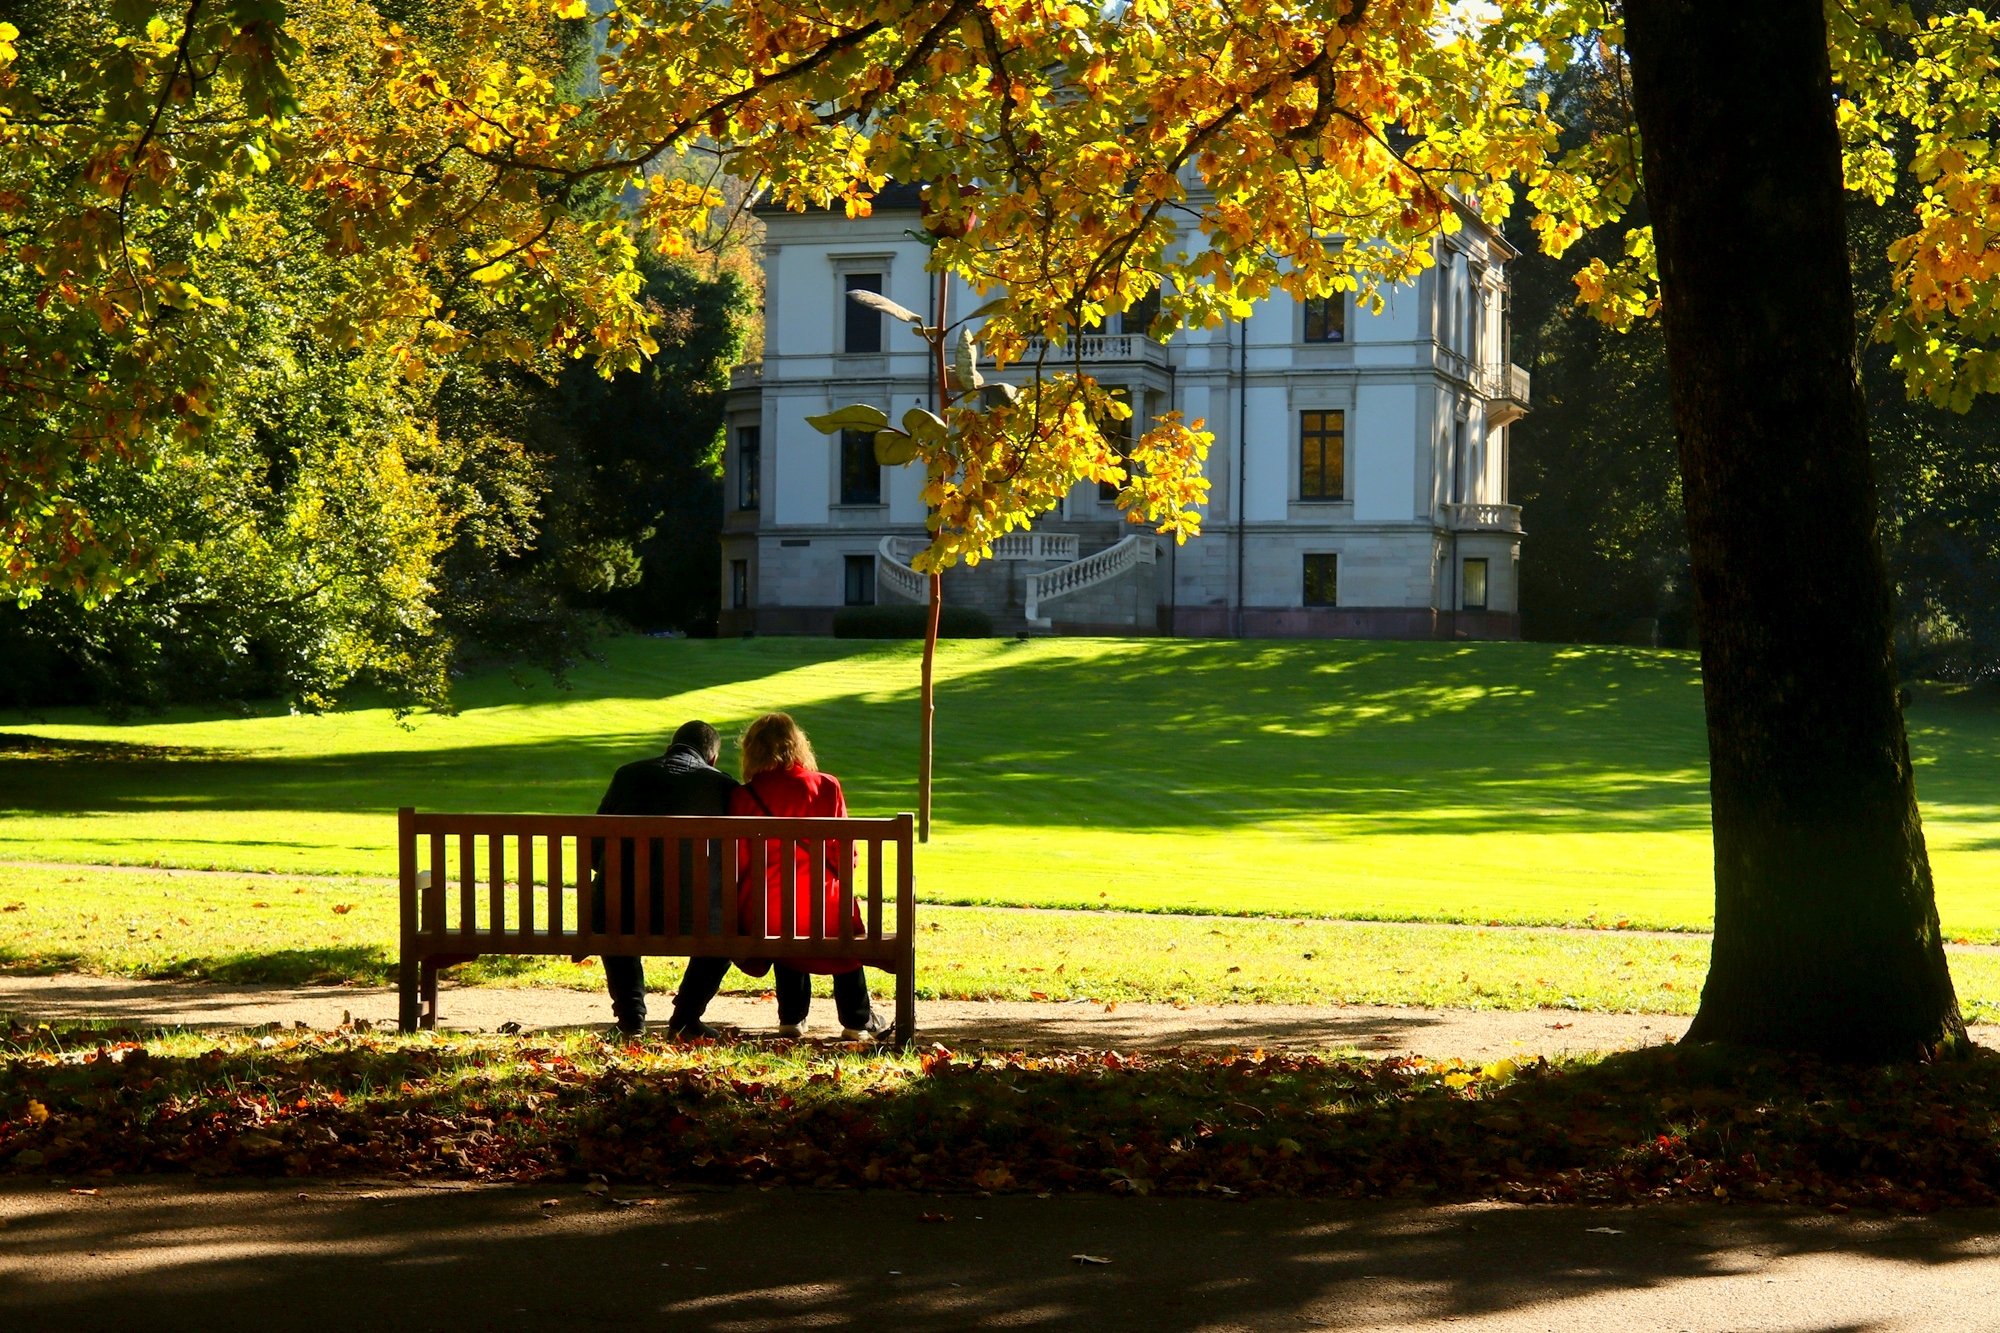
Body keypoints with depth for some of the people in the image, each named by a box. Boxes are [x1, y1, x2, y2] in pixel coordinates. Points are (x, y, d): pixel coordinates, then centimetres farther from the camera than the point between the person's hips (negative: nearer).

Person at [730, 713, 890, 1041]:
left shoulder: (743, 796, -6)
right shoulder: (827, 787, -4)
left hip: (764, 915, 0)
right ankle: (857, 1020, 40)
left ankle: (792, 1018, 40)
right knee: (847, 930, 34)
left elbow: (738, 863, 0)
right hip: (822, 914, 0)